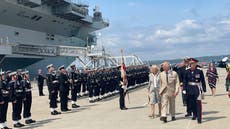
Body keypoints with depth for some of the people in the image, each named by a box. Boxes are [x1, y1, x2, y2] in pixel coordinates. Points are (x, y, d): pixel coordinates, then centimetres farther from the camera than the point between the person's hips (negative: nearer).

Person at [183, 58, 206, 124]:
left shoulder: (199, 71, -6)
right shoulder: (187, 71, 1)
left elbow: (203, 81, -2)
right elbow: (185, 81, 6)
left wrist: (204, 90, -3)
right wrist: (185, 89, 3)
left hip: (197, 88, -3)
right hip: (190, 89, 4)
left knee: (198, 103, -7)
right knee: (191, 103, 13)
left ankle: (199, 118, -3)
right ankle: (194, 115, 34)